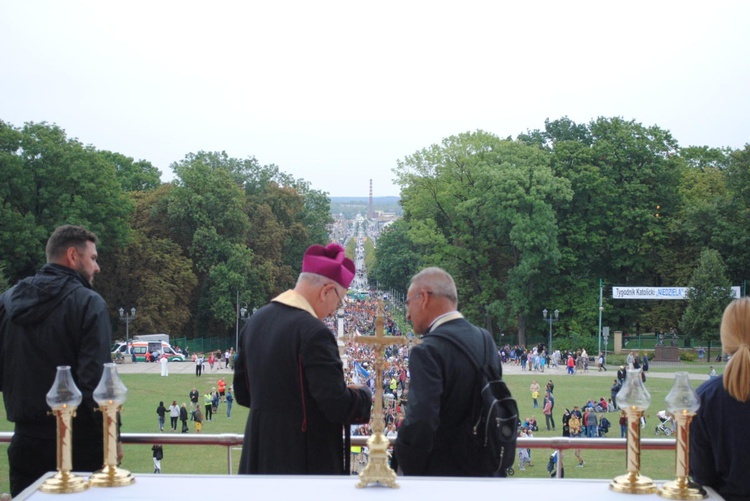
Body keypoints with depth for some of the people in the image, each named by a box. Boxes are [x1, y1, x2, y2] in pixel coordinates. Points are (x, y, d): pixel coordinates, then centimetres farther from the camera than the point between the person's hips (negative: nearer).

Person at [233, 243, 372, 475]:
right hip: (306, 460, -7)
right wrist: (364, 395, 1)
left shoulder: (254, 322, 5)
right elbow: (338, 407, -19)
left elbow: (242, 393, 13)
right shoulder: (314, 332, -19)